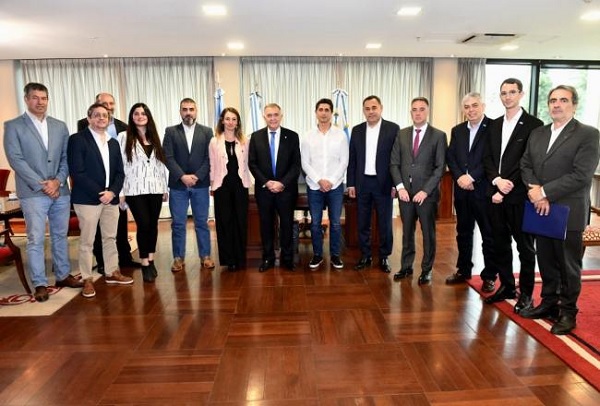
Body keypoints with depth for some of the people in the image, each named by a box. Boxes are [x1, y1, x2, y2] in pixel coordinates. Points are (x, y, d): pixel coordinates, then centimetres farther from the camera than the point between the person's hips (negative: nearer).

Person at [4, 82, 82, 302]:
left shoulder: (60, 126, 12)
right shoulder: (13, 126, 1)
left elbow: (66, 158, 8)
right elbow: (16, 159, -7)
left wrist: (58, 181, -7)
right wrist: (41, 185, -13)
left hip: (60, 191, 4)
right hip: (33, 193, -4)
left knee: (60, 236, 12)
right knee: (35, 240, 0)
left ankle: (63, 275, 24)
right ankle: (40, 284, 9)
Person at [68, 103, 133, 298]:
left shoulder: (113, 142, 15)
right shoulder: (77, 139, -4)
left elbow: (120, 172, 10)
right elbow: (77, 172, -13)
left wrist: (112, 192, -7)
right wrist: (99, 193, -16)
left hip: (111, 197, 6)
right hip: (87, 199, -6)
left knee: (110, 238, 13)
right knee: (86, 241, 2)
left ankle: (112, 272, 26)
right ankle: (87, 280, 12)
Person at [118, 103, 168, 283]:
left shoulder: (155, 138, 11)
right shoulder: (124, 137, 0)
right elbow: (119, 165, -4)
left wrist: (165, 188, 10)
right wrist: (120, 192, -8)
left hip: (155, 188, 4)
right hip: (135, 190, -4)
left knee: (153, 224, 7)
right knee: (143, 225, -7)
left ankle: (151, 261, 21)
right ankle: (145, 264, 8)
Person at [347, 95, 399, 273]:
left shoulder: (393, 128, -2)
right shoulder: (357, 130, 7)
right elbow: (352, 159, 7)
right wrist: (351, 184, 3)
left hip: (384, 183, -3)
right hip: (362, 183, 3)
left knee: (385, 223, 6)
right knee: (363, 223, 9)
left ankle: (384, 257, 20)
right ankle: (365, 256, 22)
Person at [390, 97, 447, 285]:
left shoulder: (438, 135, -1)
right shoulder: (402, 134, 8)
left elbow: (440, 167, -5)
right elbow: (394, 163, 6)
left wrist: (425, 191, -13)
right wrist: (400, 187, -6)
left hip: (427, 193, -2)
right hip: (405, 192, 3)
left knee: (428, 233, 8)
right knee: (407, 232, 11)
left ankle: (427, 269, 21)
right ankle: (406, 266, 24)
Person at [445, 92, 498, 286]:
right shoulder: (457, 130, 13)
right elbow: (450, 157, 6)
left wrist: (472, 176, -17)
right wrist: (459, 177, -9)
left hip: (484, 189, -5)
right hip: (462, 189, 5)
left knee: (489, 234, 5)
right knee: (463, 232, 14)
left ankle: (489, 275, 18)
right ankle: (463, 270, 28)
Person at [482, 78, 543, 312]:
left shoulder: (533, 124, -5)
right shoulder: (494, 125, 13)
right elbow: (487, 158, 8)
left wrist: (507, 187, -14)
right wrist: (497, 180, -8)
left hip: (519, 195, -5)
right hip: (496, 193, 6)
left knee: (525, 246, 5)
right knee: (500, 243, 12)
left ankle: (526, 293, 17)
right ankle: (507, 286, 26)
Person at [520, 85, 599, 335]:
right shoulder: (537, 134, 13)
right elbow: (525, 165, 9)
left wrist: (545, 192, -17)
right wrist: (535, 190, -9)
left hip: (568, 212, -5)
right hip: (541, 210, 5)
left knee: (568, 265, 7)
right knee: (546, 262, 14)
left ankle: (568, 312, 21)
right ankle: (548, 304, 29)